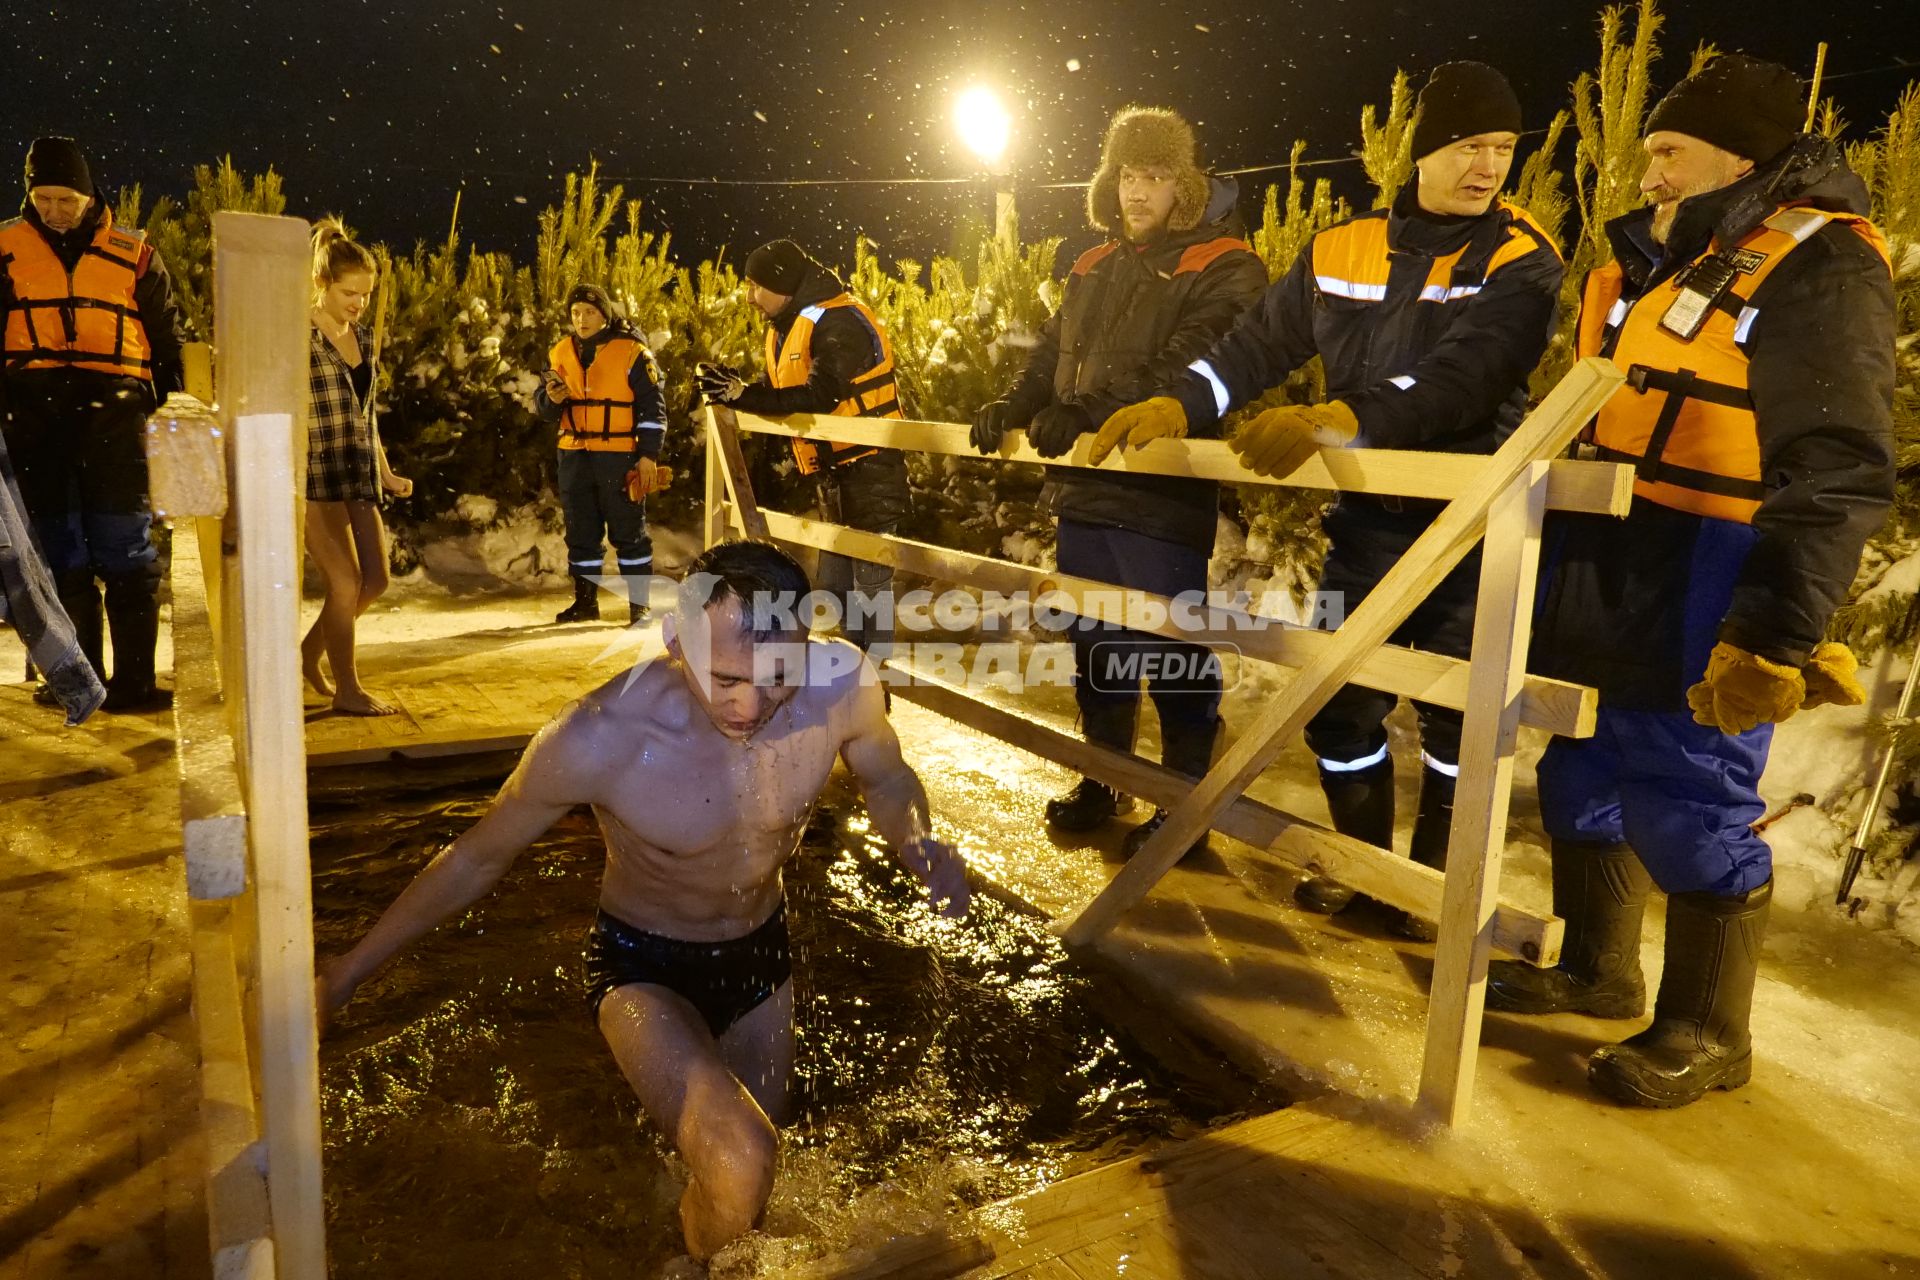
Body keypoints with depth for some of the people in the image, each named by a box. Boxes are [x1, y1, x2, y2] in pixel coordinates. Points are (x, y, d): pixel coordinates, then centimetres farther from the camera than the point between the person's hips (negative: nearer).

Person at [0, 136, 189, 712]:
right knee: (59, 553, 6)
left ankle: (134, 680, -1)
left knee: (125, 550, -5)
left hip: (113, 411, -2)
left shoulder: (134, 254, 10)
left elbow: (169, 340, 13)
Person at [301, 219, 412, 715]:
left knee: (375, 579, 7)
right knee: (346, 582, -6)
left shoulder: (362, 338, 12)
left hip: (357, 475, 7)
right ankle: (347, 690, 8)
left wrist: (385, 472, 17)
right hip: (316, 475, -7)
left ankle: (309, 652, 30)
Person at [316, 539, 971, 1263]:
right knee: (739, 1170, -25)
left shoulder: (842, 683, -25)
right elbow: (479, 857, -14)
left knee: (763, 1137, 24)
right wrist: (349, 972, -7)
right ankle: (701, 1262, 10)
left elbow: (885, 778, -2)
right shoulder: (599, 740, -33)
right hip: (644, 969, -4)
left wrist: (915, 841, -24)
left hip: (762, 950, 4)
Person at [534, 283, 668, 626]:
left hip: (620, 456, -5)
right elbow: (542, 407, 14)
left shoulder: (632, 352, -5)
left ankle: (638, 604, 8)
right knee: (581, 533, 11)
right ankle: (585, 600, 23)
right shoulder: (560, 353, 9)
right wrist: (553, 398, -10)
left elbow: (652, 408, -5)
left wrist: (649, 455, -11)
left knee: (629, 533, 1)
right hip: (574, 456, 5)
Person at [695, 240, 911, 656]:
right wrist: (738, 386, -6)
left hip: (868, 470, -10)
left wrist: (744, 395, -27)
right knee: (836, 584, 15)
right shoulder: (789, 325, 13)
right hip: (836, 472, 10)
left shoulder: (837, 323, -18)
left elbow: (818, 397, -26)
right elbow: (779, 390, 13)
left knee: (870, 581, -5)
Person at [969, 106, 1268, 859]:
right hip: (1086, 489, 7)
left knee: (1171, 652, -1)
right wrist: (1015, 405, -4)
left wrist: (1089, 412, -28)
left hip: (1165, 499, -7)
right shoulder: (1096, 268, 17)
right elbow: (1053, 353, 16)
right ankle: (1103, 779, 33)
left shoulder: (1225, 270, -7)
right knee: (1093, 641, 16)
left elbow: (1191, 371, -21)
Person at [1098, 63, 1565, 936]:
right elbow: (1260, 344, 10)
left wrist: (1341, 417, -40)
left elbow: (1464, 376, -25)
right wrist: (1177, 407, -6)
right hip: (1368, 515, 3)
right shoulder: (1340, 253, 5)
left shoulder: (1522, 262, -8)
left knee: (1457, 711, 5)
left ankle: (1435, 879, 26)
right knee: (1338, 698, 6)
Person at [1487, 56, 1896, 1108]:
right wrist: (1559, 567, 21)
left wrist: (1773, 634, -27)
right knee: (1584, 777, 15)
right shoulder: (1653, 260, 16)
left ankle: (1707, 1032, 18)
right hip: (1604, 573, 9)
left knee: (1686, 805, -2)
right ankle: (1596, 969, 34)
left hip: (1705, 596, -8)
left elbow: (1840, 473, -18)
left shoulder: (1815, 266, -10)